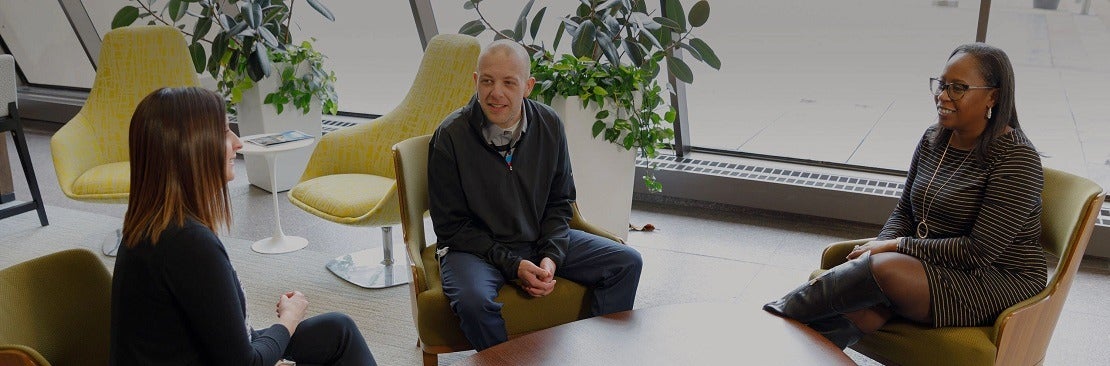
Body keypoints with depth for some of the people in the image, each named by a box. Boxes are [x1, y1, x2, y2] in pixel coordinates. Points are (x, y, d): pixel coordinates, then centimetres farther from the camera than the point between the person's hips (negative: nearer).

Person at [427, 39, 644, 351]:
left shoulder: (549, 125, -4)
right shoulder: (450, 136, -16)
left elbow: (560, 203, 7)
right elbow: (452, 226, -11)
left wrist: (552, 257, -11)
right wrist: (513, 266, -19)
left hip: (540, 240, 5)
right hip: (474, 247, -4)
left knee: (627, 263, -5)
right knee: (473, 301, -37)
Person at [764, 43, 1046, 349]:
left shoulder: (1016, 159, -15)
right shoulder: (933, 139, 7)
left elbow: (980, 251, -20)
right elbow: (904, 212, 11)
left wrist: (896, 246, -17)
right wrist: (878, 249, -10)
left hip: (1000, 281, -6)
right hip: (933, 266, 6)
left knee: (885, 269, -31)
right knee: (861, 309, -28)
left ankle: (783, 311, -17)